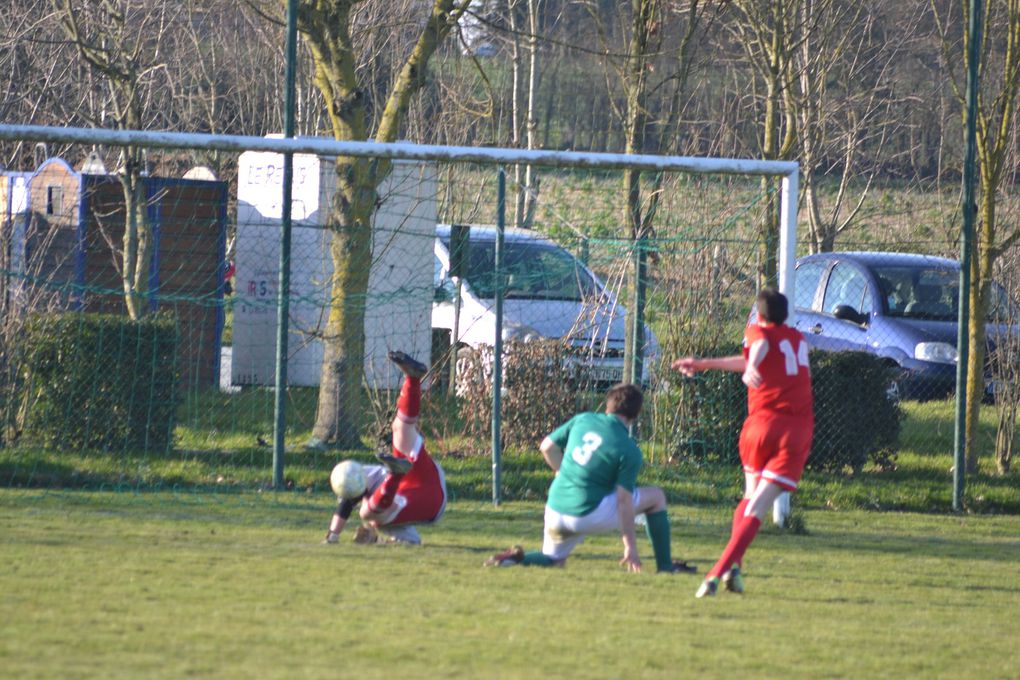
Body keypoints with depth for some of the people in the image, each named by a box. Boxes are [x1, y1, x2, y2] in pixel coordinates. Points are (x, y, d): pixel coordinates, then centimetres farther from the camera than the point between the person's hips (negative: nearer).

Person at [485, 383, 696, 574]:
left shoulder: (582, 420, 5)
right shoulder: (629, 450, -9)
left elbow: (547, 447, 11)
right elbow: (623, 501, -11)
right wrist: (630, 546, -7)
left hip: (555, 511, 5)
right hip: (588, 515, -5)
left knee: (553, 560, 28)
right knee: (655, 496, 10)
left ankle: (516, 558, -5)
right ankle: (665, 565, 12)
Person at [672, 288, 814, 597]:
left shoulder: (757, 332, 9)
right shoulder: (798, 339, 23)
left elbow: (760, 347, -15)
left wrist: (750, 370, -33)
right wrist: (704, 364, 39)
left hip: (761, 424, -2)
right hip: (798, 430, 2)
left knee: (750, 496, 20)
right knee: (759, 506, -7)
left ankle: (732, 564, 5)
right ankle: (727, 567, -23)